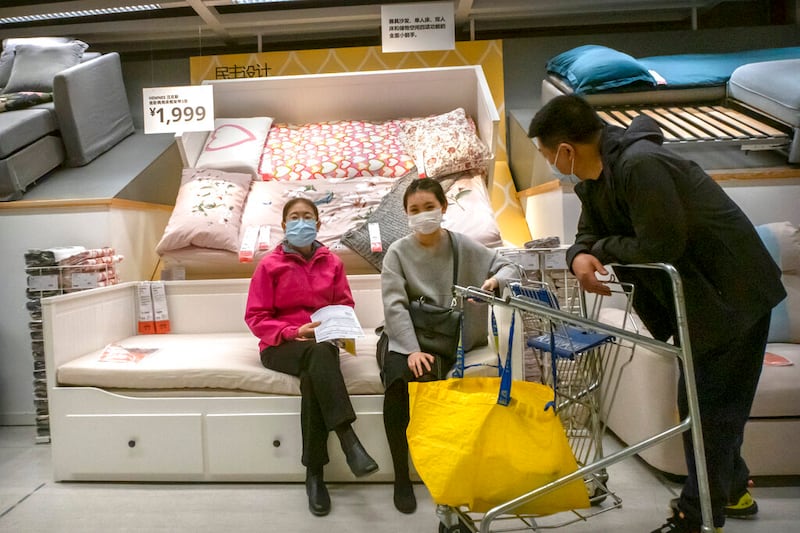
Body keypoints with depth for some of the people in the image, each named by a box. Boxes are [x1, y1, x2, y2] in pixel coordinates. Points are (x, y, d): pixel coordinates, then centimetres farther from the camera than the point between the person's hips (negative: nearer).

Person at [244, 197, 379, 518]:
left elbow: (345, 306, 13)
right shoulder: (270, 264, 0)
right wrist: (293, 332, -18)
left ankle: (314, 474, -28)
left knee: (313, 377, -34)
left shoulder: (332, 263, 7)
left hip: (320, 343, 2)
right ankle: (349, 441, -40)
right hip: (280, 345, -2)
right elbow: (255, 317, -2)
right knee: (319, 354, -37)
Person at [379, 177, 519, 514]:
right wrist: (412, 350, -26)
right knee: (399, 383, -31)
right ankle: (401, 477, -13)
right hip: (405, 337, 0)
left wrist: (497, 279, -20)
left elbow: (508, 267, 6)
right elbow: (395, 306, -13)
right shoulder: (397, 252, -2)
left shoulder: (461, 245, 2)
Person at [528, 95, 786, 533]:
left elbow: (661, 246, -31)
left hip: (731, 295, -9)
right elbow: (589, 234, 5)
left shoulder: (640, 165, -30)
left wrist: (604, 248, -16)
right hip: (698, 296, 10)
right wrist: (580, 257, -18)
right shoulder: (593, 178, 1)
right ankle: (732, 490, 42)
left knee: (706, 408, 0)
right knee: (712, 403, 22)